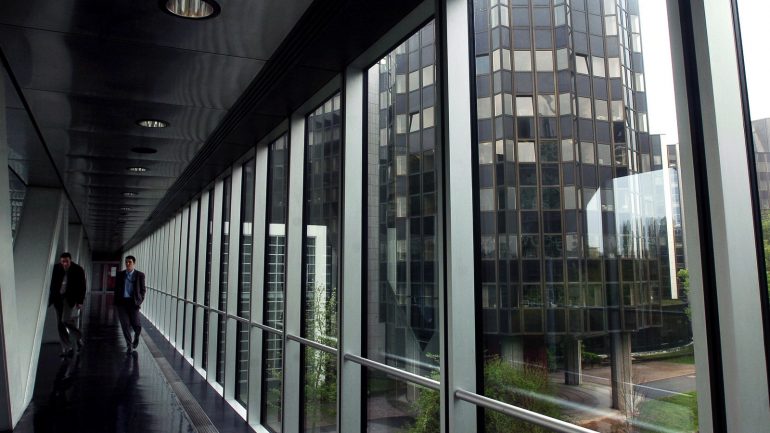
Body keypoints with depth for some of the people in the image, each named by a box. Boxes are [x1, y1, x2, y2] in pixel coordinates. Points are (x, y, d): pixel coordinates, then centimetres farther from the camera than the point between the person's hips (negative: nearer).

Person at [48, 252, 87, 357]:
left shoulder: (78, 270, -6)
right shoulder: (56, 268, 1)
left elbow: (82, 287, -5)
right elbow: (52, 284, 7)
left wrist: (80, 301, -11)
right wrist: (51, 299, 2)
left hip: (71, 298, -4)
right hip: (58, 298, 4)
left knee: (66, 320, -16)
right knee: (60, 325, 2)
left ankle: (78, 336, 13)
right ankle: (67, 349, 9)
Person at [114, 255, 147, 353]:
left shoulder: (140, 275, 1)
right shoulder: (120, 274, 8)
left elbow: (143, 289, 6)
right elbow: (116, 289, 11)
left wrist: (140, 300, -3)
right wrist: (116, 302, 6)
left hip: (133, 302, -2)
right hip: (122, 302, 2)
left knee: (135, 324, -3)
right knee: (125, 324, -3)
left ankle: (136, 336, 31)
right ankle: (129, 345, 9)